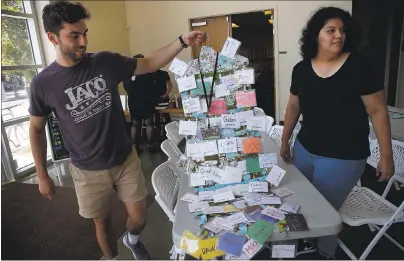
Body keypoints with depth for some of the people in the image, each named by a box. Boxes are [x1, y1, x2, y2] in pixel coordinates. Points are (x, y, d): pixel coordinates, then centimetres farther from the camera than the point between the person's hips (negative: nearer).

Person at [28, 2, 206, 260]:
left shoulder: (106, 62, -7)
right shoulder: (43, 83, -10)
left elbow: (150, 64, 1)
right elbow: (37, 129, 2)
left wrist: (182, 41, -12)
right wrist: (42, 175, 5)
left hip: (126, 160, 2)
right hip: (88, 170, -1)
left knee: (139, 218, 12)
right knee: (102, 222, 17)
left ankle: (132, 239, 49)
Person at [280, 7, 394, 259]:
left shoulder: (359, 65, -13)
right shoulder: (301, 69, -1)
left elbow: (377, 111, -9)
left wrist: (386, 155, -7)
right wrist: (285, 141, 15)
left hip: (343, 157, -4)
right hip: (304, 149, 4)